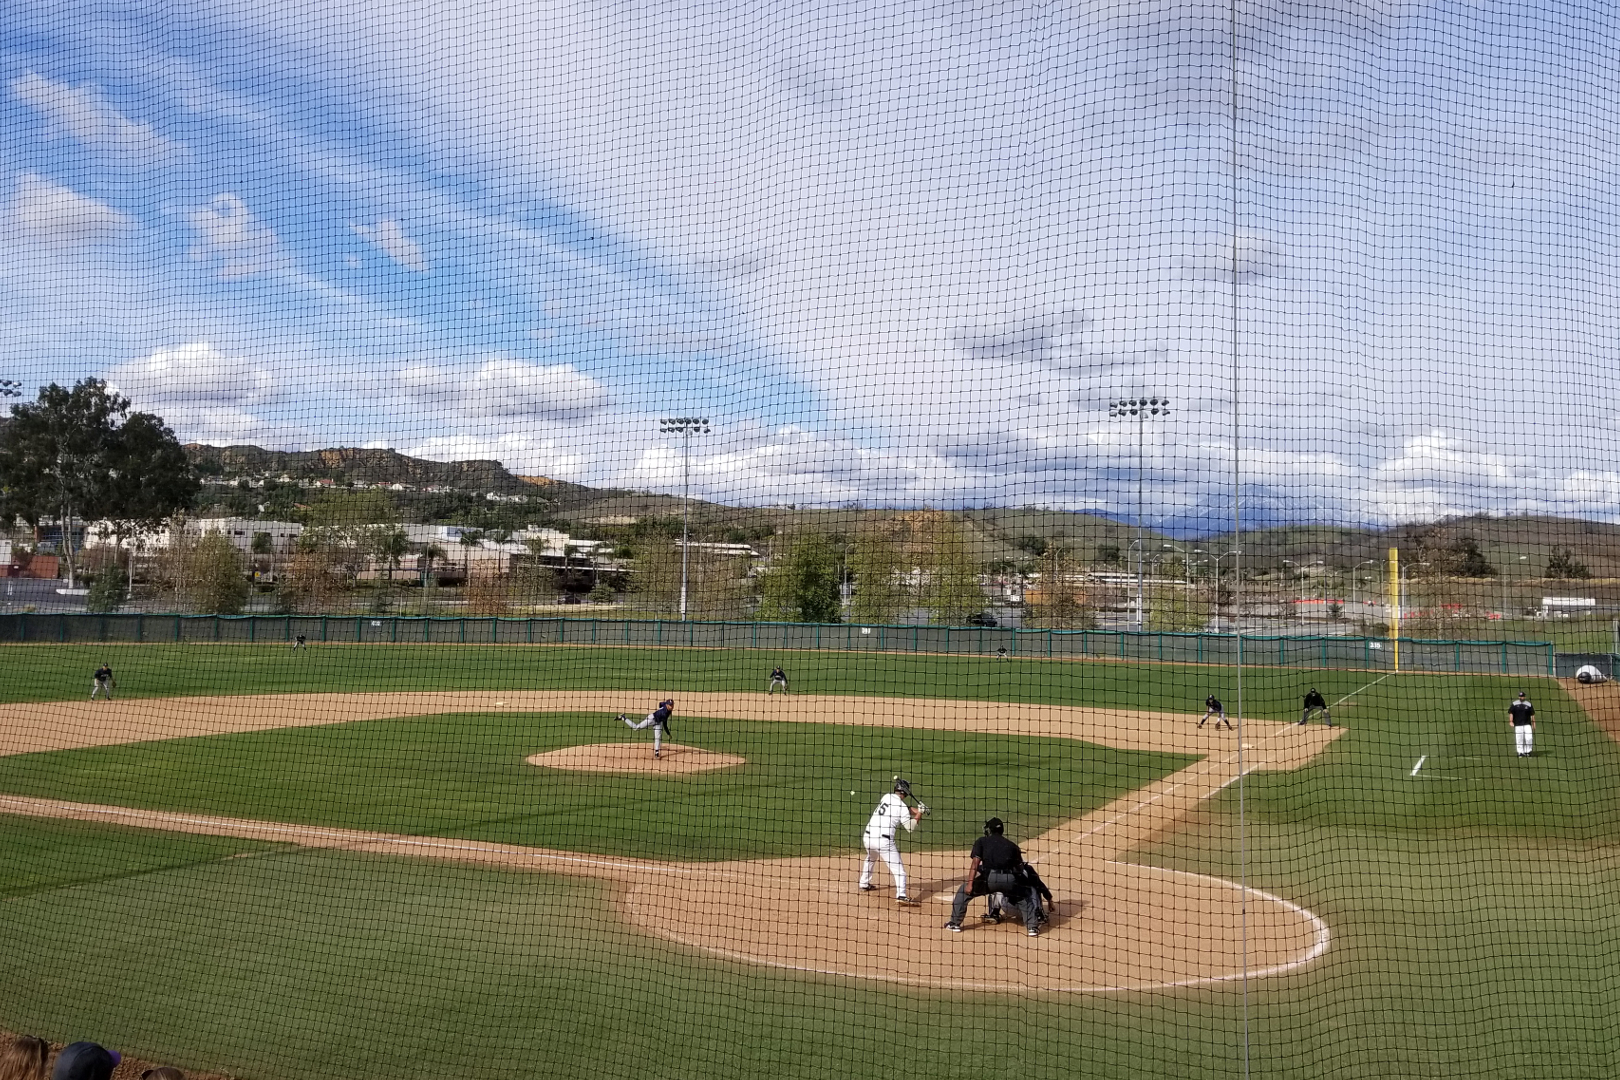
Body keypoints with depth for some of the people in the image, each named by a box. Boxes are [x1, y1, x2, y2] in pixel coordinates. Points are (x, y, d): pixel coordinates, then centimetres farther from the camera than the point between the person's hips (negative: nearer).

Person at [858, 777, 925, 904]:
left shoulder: (886, 797, 12)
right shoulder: (901, 807, -4)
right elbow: (911, 828, -1)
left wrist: (915, 810, 15)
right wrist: (918, 816, 11)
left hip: (867, 837, 6)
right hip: (883, 840, -6)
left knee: (870, 858, 35)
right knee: (898, 868, -6)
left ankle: (864, 884, 45)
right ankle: (901, 895, -22)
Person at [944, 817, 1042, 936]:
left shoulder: (981, 841, 18)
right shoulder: (1011, 845, 25)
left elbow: (975, 862, 3)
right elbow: (1020, 867, 18)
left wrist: (970, 883, -3)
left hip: (989, 878, -2)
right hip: (1009, 880, 2)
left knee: (964, 891, 21)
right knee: (1024, 897, 30)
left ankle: (955, 924, 19)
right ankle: (1032, 926, 17)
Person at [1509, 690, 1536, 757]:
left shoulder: (1529, 704, 6)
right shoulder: (1514, 704, 4)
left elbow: (1532, 714, 9)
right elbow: (1510, 713, 2)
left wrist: (1533, 724, 7)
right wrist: (1511, 721, -10)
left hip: (1527, 724, 0)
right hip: (1518, 725, 0)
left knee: (1529, 738, -10)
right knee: (1519, 739, -2)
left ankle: (1527, 751, 5)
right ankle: (1520, 752, 8)